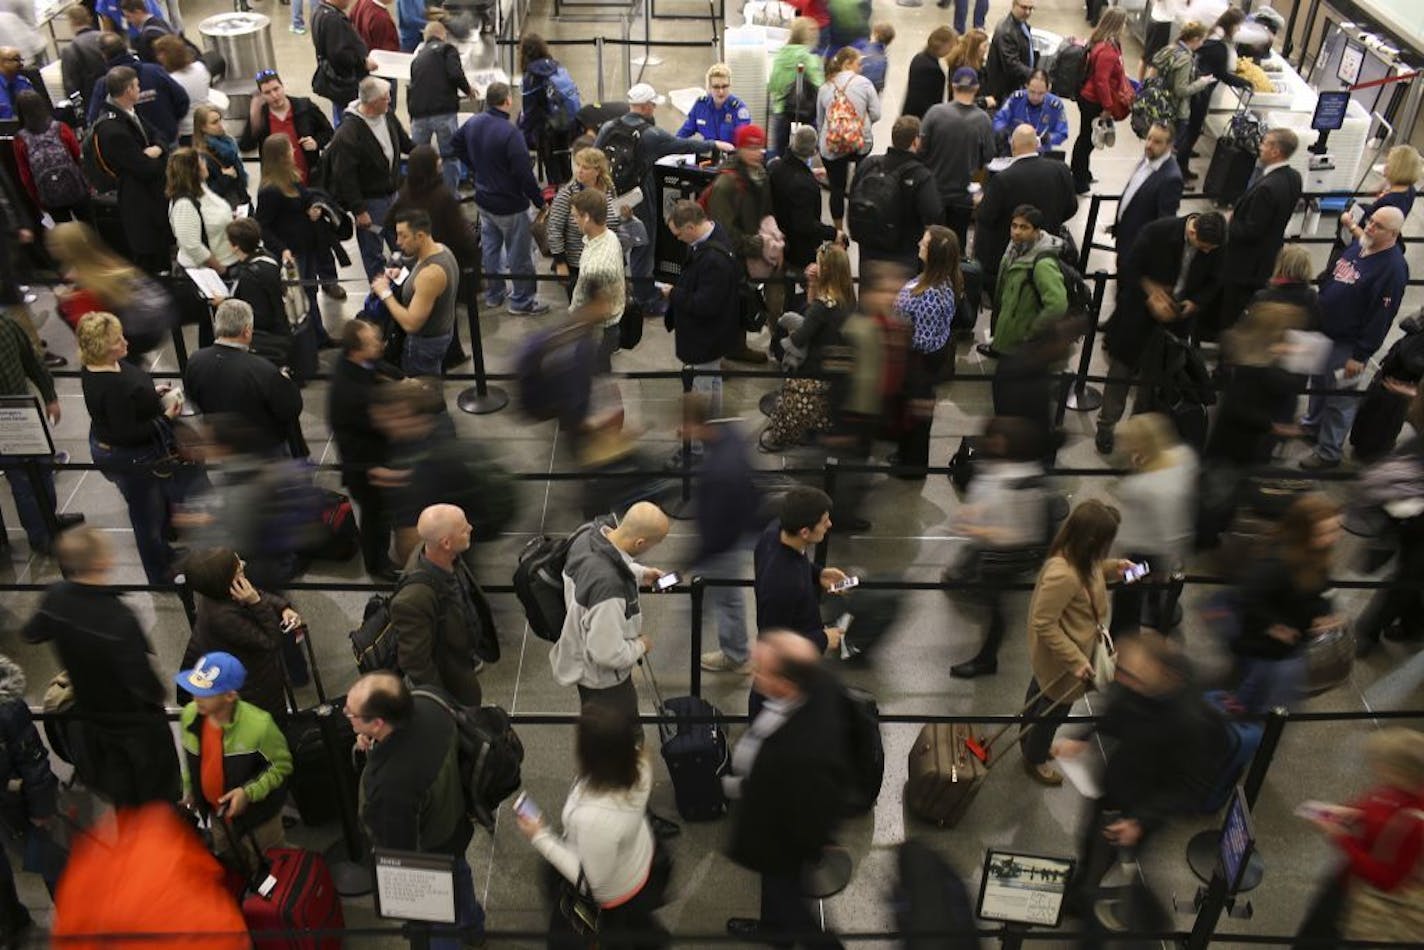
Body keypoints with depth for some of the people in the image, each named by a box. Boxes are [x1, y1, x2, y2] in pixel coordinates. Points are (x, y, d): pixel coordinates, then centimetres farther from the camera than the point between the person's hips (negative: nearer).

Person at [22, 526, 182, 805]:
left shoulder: (56, 597, -18)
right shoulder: (120, 619, -39)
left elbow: (31, 634, 3)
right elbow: (142, 681, -33)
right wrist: (158, 694, -12)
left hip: (90, 716, 6)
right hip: (137, 722, -6)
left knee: (120, 792, 28)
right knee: (158, 792, 19)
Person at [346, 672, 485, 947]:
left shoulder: (390, 786, -47)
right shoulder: (427, 705, -28)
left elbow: (397, 852, -29)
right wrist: (376, 743, -16)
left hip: (427, 858, -7)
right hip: (455, 824, 7)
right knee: (457, 873, 38)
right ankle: (472, 926, 68)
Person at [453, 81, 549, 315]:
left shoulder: (473, 123, -1)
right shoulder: (510, 133, -26)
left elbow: (457, 142, 20)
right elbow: (524, 173, -25)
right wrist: (539, 201, -15)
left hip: (484, 199, 8)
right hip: (510, 204, -8)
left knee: (490, 248, 19)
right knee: (519, 254, 5)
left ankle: (493, 296, 30)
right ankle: (523, 301, 15)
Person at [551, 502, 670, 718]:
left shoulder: (589, 532, -18)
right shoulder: (608, 586, -44)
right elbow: (608, 654, -34)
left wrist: (640, 573, -1)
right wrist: (640, 646, -16)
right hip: (602, 677, -8)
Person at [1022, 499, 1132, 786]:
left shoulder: (1076, 556, -14)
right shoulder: (1063, 575, -42)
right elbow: (1044, 625, -33)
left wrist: (1113, 568, -2)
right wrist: (1076, 660, -27)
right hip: (1061, 658, -9)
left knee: (1040, 691, 32)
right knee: (1055, 710, 18)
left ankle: (1029, 737, 59)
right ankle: (1034, 760, 44)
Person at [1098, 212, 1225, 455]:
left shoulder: (1216, 246, -13)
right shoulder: (1157, 232, -24)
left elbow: (1213, 282, 2)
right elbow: (1129, 269, -16)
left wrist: (1195, 303, -16)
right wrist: (1151, 300, -23)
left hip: (1176, 317, 3)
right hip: (1141, 314, -3)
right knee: (1121, 368, 6)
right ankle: (1106, 426, 20)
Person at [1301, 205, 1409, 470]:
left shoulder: (1392, 268, -24)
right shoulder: (1359, 244, 1)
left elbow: (1381, 319, -23)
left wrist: (1360, 356, -20)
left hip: (1347, 344, -8)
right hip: (1323, 331, 8)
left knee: (1339, 398, 5)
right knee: (1319, 382, 27)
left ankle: (1328, 452, 18)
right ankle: (1312, 423, 49)